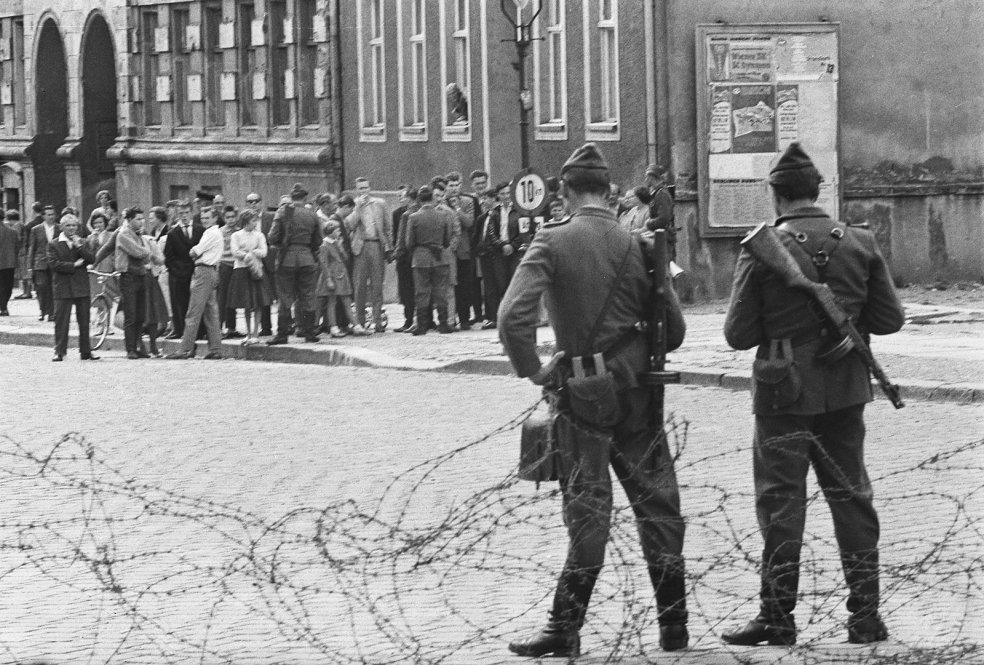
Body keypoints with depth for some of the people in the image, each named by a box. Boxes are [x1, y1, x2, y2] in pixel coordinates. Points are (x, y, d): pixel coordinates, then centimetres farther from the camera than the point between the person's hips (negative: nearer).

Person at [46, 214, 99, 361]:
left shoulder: (82, 243, 12)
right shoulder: (54, 244, 2)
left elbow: (92, 260, 0)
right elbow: (53, 264, -10)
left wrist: (79, 246, -11)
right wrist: (73, 265, -12)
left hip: (81, 288, 3)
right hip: (63, 288, -3)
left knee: (84, 321, 6)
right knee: (61, 321, -3)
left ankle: (86, 351, 13)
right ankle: (59, 352, 2)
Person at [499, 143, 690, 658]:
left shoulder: (552, 242, -8)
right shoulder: (637, 245, 0)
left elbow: (512, 316, -20)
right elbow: (674, 330, 3)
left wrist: (533, 370, -8)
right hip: (636, 395, 2)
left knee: (587, 509, 4)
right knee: (658, 506, 10)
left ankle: (566, 629, 2)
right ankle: (674, 625, 15)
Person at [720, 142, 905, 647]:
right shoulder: (860, 243, -3)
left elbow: (738, 335, -10)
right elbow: (890, 319, 0)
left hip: (784, 395, -3)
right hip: (845, 391, 3)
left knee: (781, 502, 5)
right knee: (851, 497, 11)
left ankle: (777, 616, 8)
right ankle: (865, 615, 11)